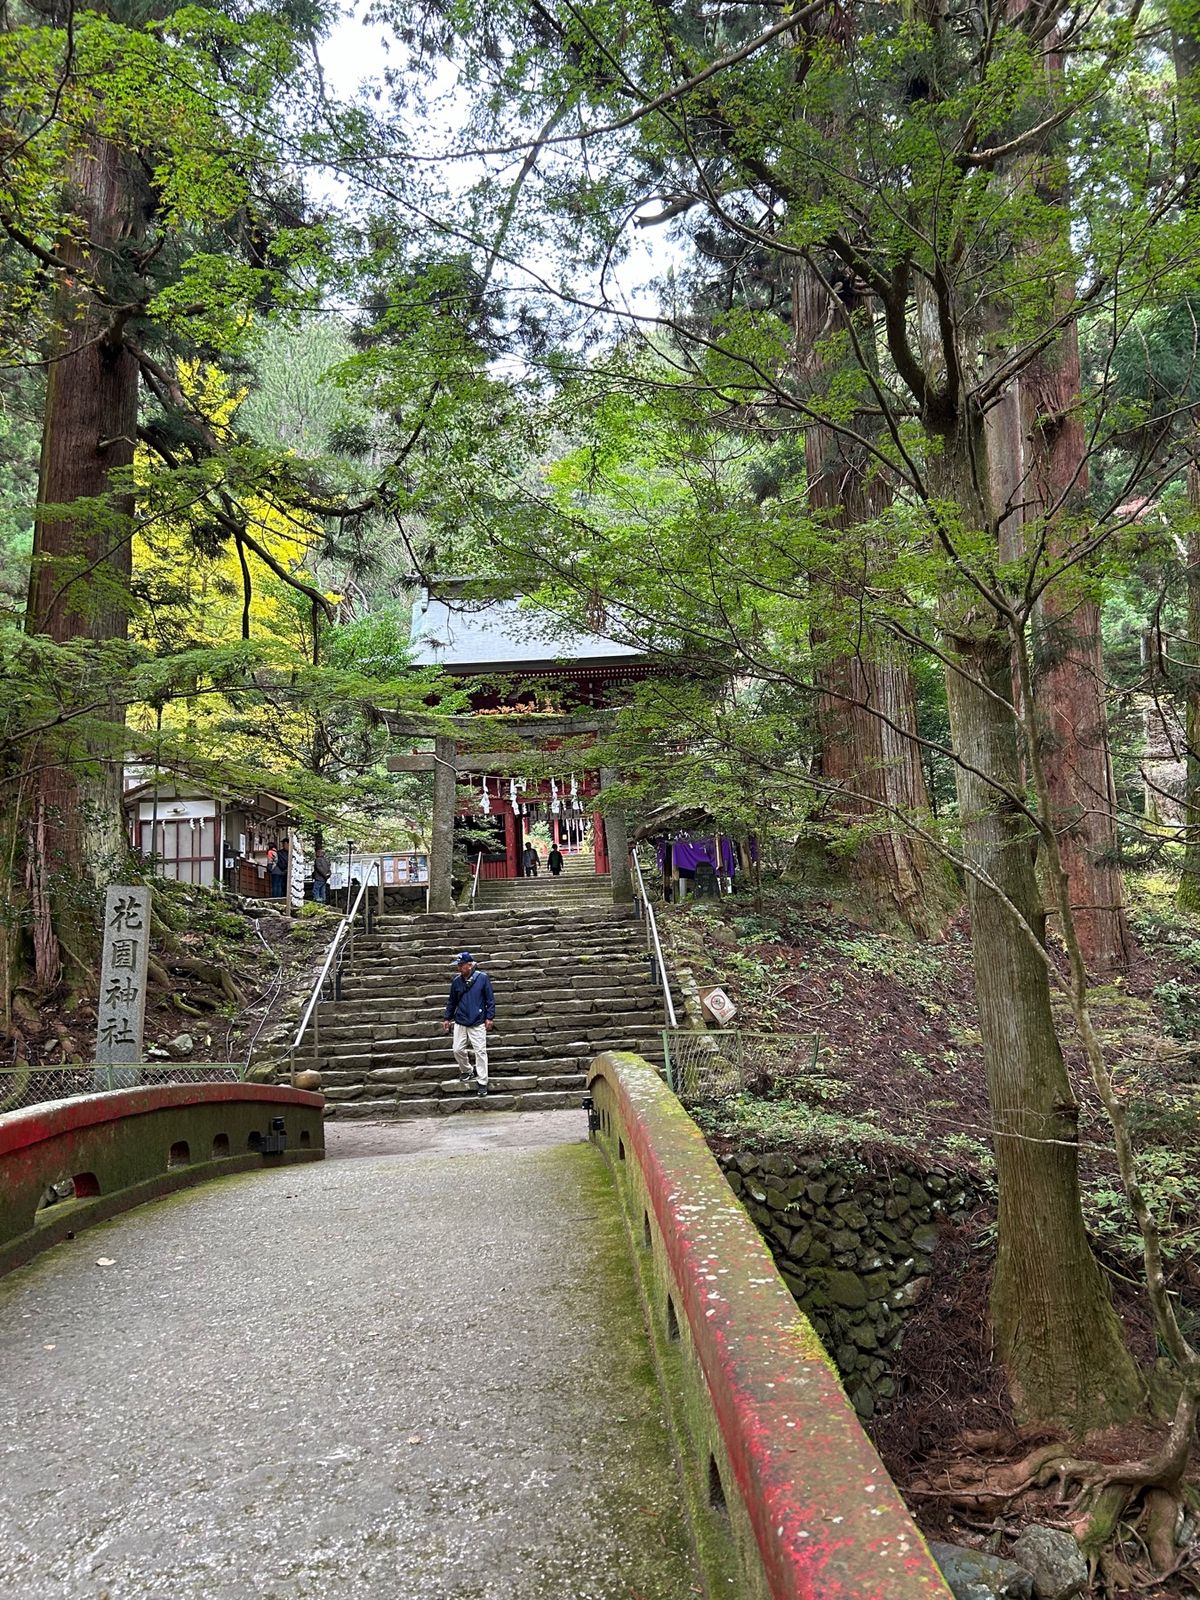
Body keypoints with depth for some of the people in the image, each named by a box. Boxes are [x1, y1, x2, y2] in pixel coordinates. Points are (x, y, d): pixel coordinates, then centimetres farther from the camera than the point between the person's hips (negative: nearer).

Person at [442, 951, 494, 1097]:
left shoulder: (482, 978, -9)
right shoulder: (457, 981, 2)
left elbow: (490, 999, -5)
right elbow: (452, 1002, 14)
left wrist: (490, 1017, -8)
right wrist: (447, 1018, 14)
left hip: (478, 1023, -4)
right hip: (460, 1022, 4)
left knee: (480, 1051, -4)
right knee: (458, 1049, 6)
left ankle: (482, 1082, 3)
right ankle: (466, 1071, 32)